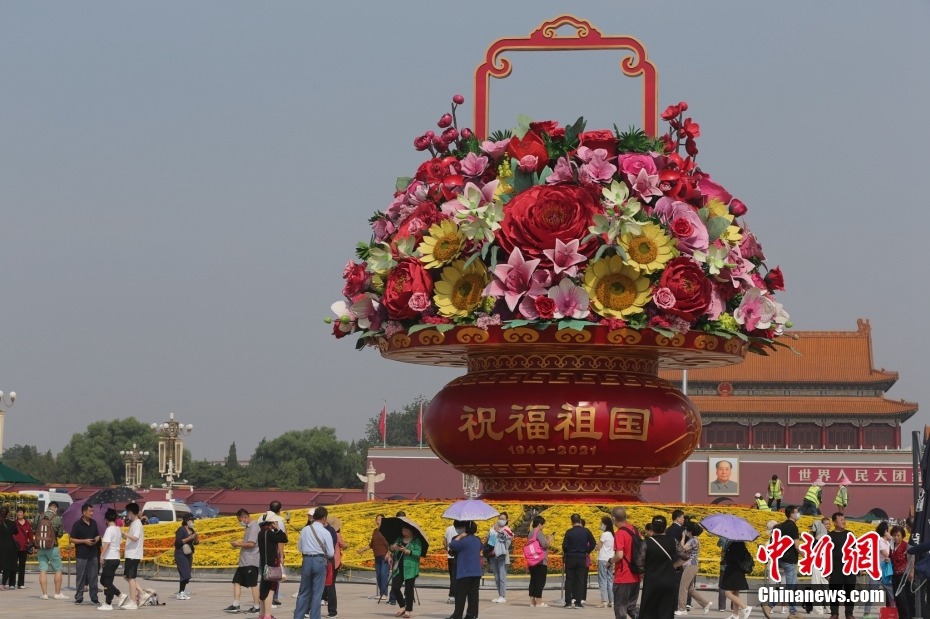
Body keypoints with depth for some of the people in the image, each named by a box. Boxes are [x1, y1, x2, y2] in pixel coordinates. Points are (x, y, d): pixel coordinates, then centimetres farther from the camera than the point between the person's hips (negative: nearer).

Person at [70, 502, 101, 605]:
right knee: (81, 577, 1)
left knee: (93, 577, 6)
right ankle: (78, 598, 8)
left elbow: (98, 535, 20)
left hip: (93, 554, 4)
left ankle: (94, 597, 12)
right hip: (81, 555, -4)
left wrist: (96, 540, -3)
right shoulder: (77, 524, -6)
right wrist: (84, 541, -15)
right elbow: (72, 539, -6)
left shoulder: (94, 523, 9)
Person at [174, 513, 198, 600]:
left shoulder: (191, 530, 12)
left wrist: (195, 538, -4)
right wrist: (189, 538, -20)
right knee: (185, 574, -16)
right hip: (181, 554, -8)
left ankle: (182, 591, 22)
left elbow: (195, 543, 18)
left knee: (186, 574, 10)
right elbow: (178, 542, -19)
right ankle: (180, 593, -15)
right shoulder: (181, 530, -10)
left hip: (188, 554, 8)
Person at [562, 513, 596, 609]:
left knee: (569, 580, 5)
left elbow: (565, 546, -11)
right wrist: (587, 552, 12)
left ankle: (568, 602, 2)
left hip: (570, 558, -2)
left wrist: (566, 552, 9)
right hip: (582, 558, 2)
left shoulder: (569, 532, -9)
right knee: (580, 580, 6)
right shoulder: (586, 532, -2)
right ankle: (578, 602, 3)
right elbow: (593, 543, -1)